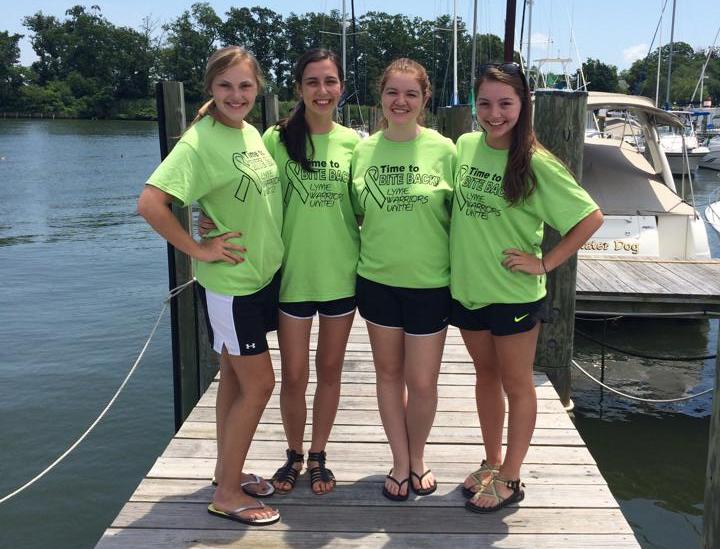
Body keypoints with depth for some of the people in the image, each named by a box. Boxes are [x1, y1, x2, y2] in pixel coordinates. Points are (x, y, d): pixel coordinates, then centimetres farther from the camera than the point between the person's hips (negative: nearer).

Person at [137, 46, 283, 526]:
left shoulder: (253, 133, 6)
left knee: (236, 378, 17)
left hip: (265, 274, 8)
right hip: (230, 283, -7)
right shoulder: (201, 141, -18)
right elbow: (150, 203, -27)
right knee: (259, 384, -1)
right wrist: (198, 249, -20)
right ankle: (226, 494, 14)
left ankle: (230, 473, 32)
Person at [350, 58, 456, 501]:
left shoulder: (443, 150, -6)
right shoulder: (363, 150, 1)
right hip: (377, 280, 3)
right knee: (389, 372, 14)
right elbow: (352, 214, 10)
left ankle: (417, 457, 32)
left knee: (422, 380, 5)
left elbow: (459, 215, -1)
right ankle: (400, 462, 31)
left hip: (430, 283, -2)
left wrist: (460, 271, -4)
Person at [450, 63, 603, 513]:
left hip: (513, 292, -5)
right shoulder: (466, 146, 0)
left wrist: (545, 263, -14)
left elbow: (591, 217, -12)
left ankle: (510, 478, 23)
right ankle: (492, 462, 34)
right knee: (486, 375, 18)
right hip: (467, 286, 5)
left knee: (516, 384, 9)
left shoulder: (536, 163, -15)